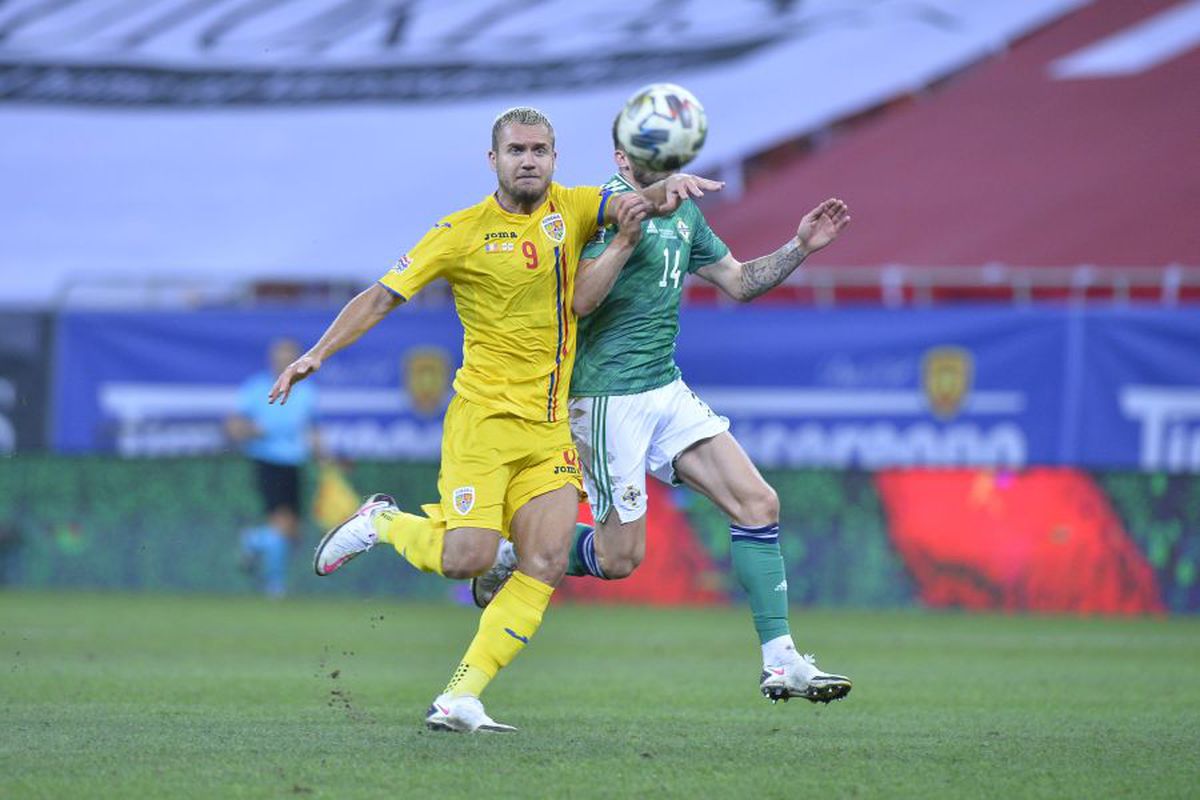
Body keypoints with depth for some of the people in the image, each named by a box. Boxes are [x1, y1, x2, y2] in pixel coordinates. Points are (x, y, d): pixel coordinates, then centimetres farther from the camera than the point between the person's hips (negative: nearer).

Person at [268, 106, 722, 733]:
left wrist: (669, 187, -27)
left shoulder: (572, 209, 8)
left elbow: (634, 205, -3)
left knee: (546, 563, -9)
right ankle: (381, 524, 15)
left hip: (551, 426, 4)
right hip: (484, 418, -4)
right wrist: (317, 354, -10)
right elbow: (382, 296, -2)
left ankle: (461, 697, -6)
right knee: (467, 558, -16)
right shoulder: (463, 232, -4)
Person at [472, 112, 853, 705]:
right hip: (609, 397, -8)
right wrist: (626, 235, -36)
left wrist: (800, 247, 10)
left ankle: (781, 663, -3)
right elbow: (580, 300, -24)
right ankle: (511, 556, 21)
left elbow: (738, 282, 23)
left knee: (758, 504, -4)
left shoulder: (683, 211, 12)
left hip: (666, 389, 8)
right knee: (620, 557, -4)